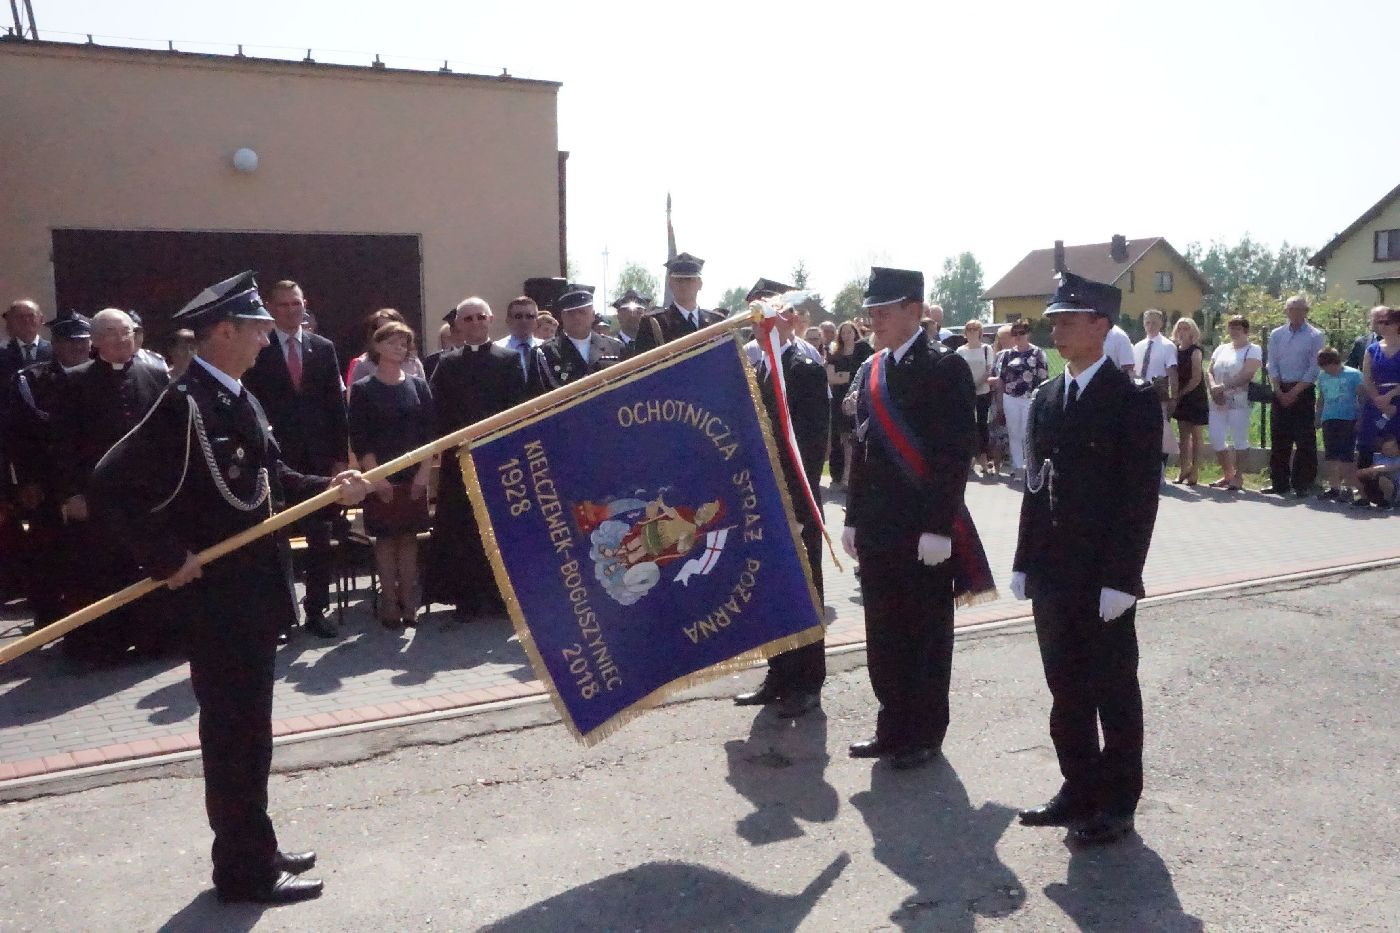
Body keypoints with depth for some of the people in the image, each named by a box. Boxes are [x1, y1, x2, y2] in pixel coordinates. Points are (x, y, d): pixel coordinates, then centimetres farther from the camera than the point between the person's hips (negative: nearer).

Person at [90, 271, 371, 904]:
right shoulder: (184, 405, -20)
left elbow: (271, 478, 14)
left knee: (248, 729, 18)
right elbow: (110, 487, -23)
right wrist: (167, 557, -20)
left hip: (253, 590, 9)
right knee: (234, 733, 3)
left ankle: (254, 849, 32)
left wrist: (330, 490, 0)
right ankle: (245, 870, 17)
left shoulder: (238, 398, 9)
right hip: (218, 597, -9)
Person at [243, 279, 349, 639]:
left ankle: (316, 610, 16)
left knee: (319, 538, 6)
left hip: (318, 458, 3)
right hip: (274, 460, -3)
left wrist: (341, 456, 2)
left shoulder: (324, 348, 8)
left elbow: (336, 405, 7)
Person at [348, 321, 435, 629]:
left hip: (414, 476, 2)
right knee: (385, 538, 2)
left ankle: (408, 600, 12)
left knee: (409, 537, 5)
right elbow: (359, 439, -5)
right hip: (380, 477, -2)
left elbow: (429, 432, 4)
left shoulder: (418, 386, 7)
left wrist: (424, 472, -5)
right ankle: (389, 602, 8)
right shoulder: (363, 389, -1)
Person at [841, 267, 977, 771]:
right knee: (883, 634, 13)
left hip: (924, 530, -6)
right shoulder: (871, 370, 12)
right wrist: (854, 518, 12)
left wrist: (938, 527, -18)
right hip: (877, 529, 7)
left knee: (926, 635, 6)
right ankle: (893, 727, 26)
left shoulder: (945, 367, -9)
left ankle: (925, 735, 19)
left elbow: (957, 451, -14)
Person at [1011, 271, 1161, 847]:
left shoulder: (1133, 401, -9)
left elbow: (1141, 497, -13)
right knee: (1066, 690, 14)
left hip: (1104, 580, -6)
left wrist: (1121, 579, -17)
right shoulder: (1046, 398, 10)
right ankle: (1078, 789, 27)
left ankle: (1116, 804, 19)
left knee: (1113, 693, 7)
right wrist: (1025, 562, 9)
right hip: (1053, 576, 6)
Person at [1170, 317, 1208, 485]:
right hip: (1180, 398, 6)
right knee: (1183, 435, 8)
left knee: (1195, 434, 0)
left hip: (1194, 396, -6)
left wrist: (1181, 393, -12)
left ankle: (1194, 471, 2)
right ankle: (1183, 469, 12)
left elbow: (1196, 379, -13)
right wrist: (1176, 394, -2)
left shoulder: (1195, 351, -10)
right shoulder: (1176, 350, 6)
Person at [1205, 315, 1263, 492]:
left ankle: (1238, 477, 4)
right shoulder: (1221, 349, 18)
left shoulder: (1253, 350, 0)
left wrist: (1223, 387, -17)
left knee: (1239, 439, -4)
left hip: (1239, 401, -6)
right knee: (1216, 439, 4)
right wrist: (1213, 388, -8)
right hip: (1218, 402, 6)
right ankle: (1227, 475, 18)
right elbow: (1210, 372, 12)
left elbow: (1246, 375, -13)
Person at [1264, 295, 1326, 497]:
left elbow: (1313, 369, -7)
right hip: (1280, 391, 3)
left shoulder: (1316, 336, -1)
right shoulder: (1277, 335, 9)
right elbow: (1272, 366, 5)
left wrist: (1294, 392, -12)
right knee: (1279, 439, 5)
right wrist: (1280, 392, -5)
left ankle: (1302, 485, 1)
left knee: (1305, 440, -3)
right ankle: (1279, 483, 12)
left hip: (1304, 391, -3)